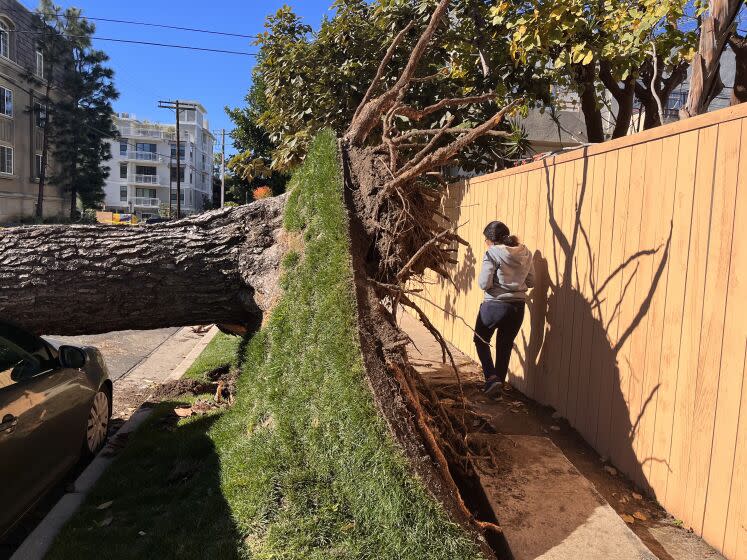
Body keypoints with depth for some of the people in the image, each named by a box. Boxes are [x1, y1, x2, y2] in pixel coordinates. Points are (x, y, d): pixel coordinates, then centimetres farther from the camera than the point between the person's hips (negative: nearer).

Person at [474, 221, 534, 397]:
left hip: (494, 305, -5)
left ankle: (491, 377, 2)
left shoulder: (492, 253, -12)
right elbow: (531, 281, 10)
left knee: (481, 340, 17)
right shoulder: (525, 253, 5)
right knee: (505, 347, 17)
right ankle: (499, 385, 23)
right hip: (518, 307, 5)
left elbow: (484, 284, -15)